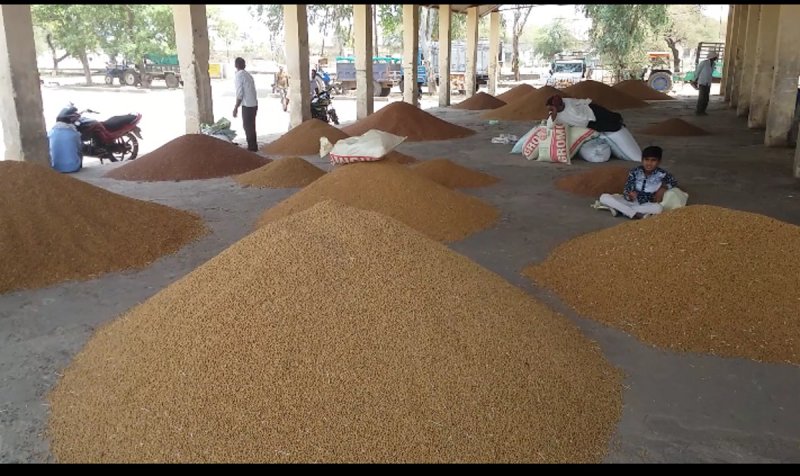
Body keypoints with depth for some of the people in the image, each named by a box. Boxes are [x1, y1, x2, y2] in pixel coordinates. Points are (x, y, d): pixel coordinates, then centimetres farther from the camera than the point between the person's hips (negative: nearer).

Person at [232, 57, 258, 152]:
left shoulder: (239, 75, -10)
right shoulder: (248, 75, 13)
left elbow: (239, 94, -16)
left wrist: (235, 108, -12)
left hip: (247, 105, -8)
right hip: (254, 104, 8)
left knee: (248, 126, 0)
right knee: (251, 126, 16)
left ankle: (252, 147, 4)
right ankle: (253, 146, 23)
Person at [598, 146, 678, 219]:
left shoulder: (661, 174, -8)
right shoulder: (635, 172, -6)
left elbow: (674, 182, 10)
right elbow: (626, 190, -7)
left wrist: (664, 187, -9)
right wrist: (629, 196, -31)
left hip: (647, 205, -1)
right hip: (632, 201, 1)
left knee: (658, 208, -39)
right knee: (604, 197, -21)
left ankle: (619, 208, -32)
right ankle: (634, 214, -28)